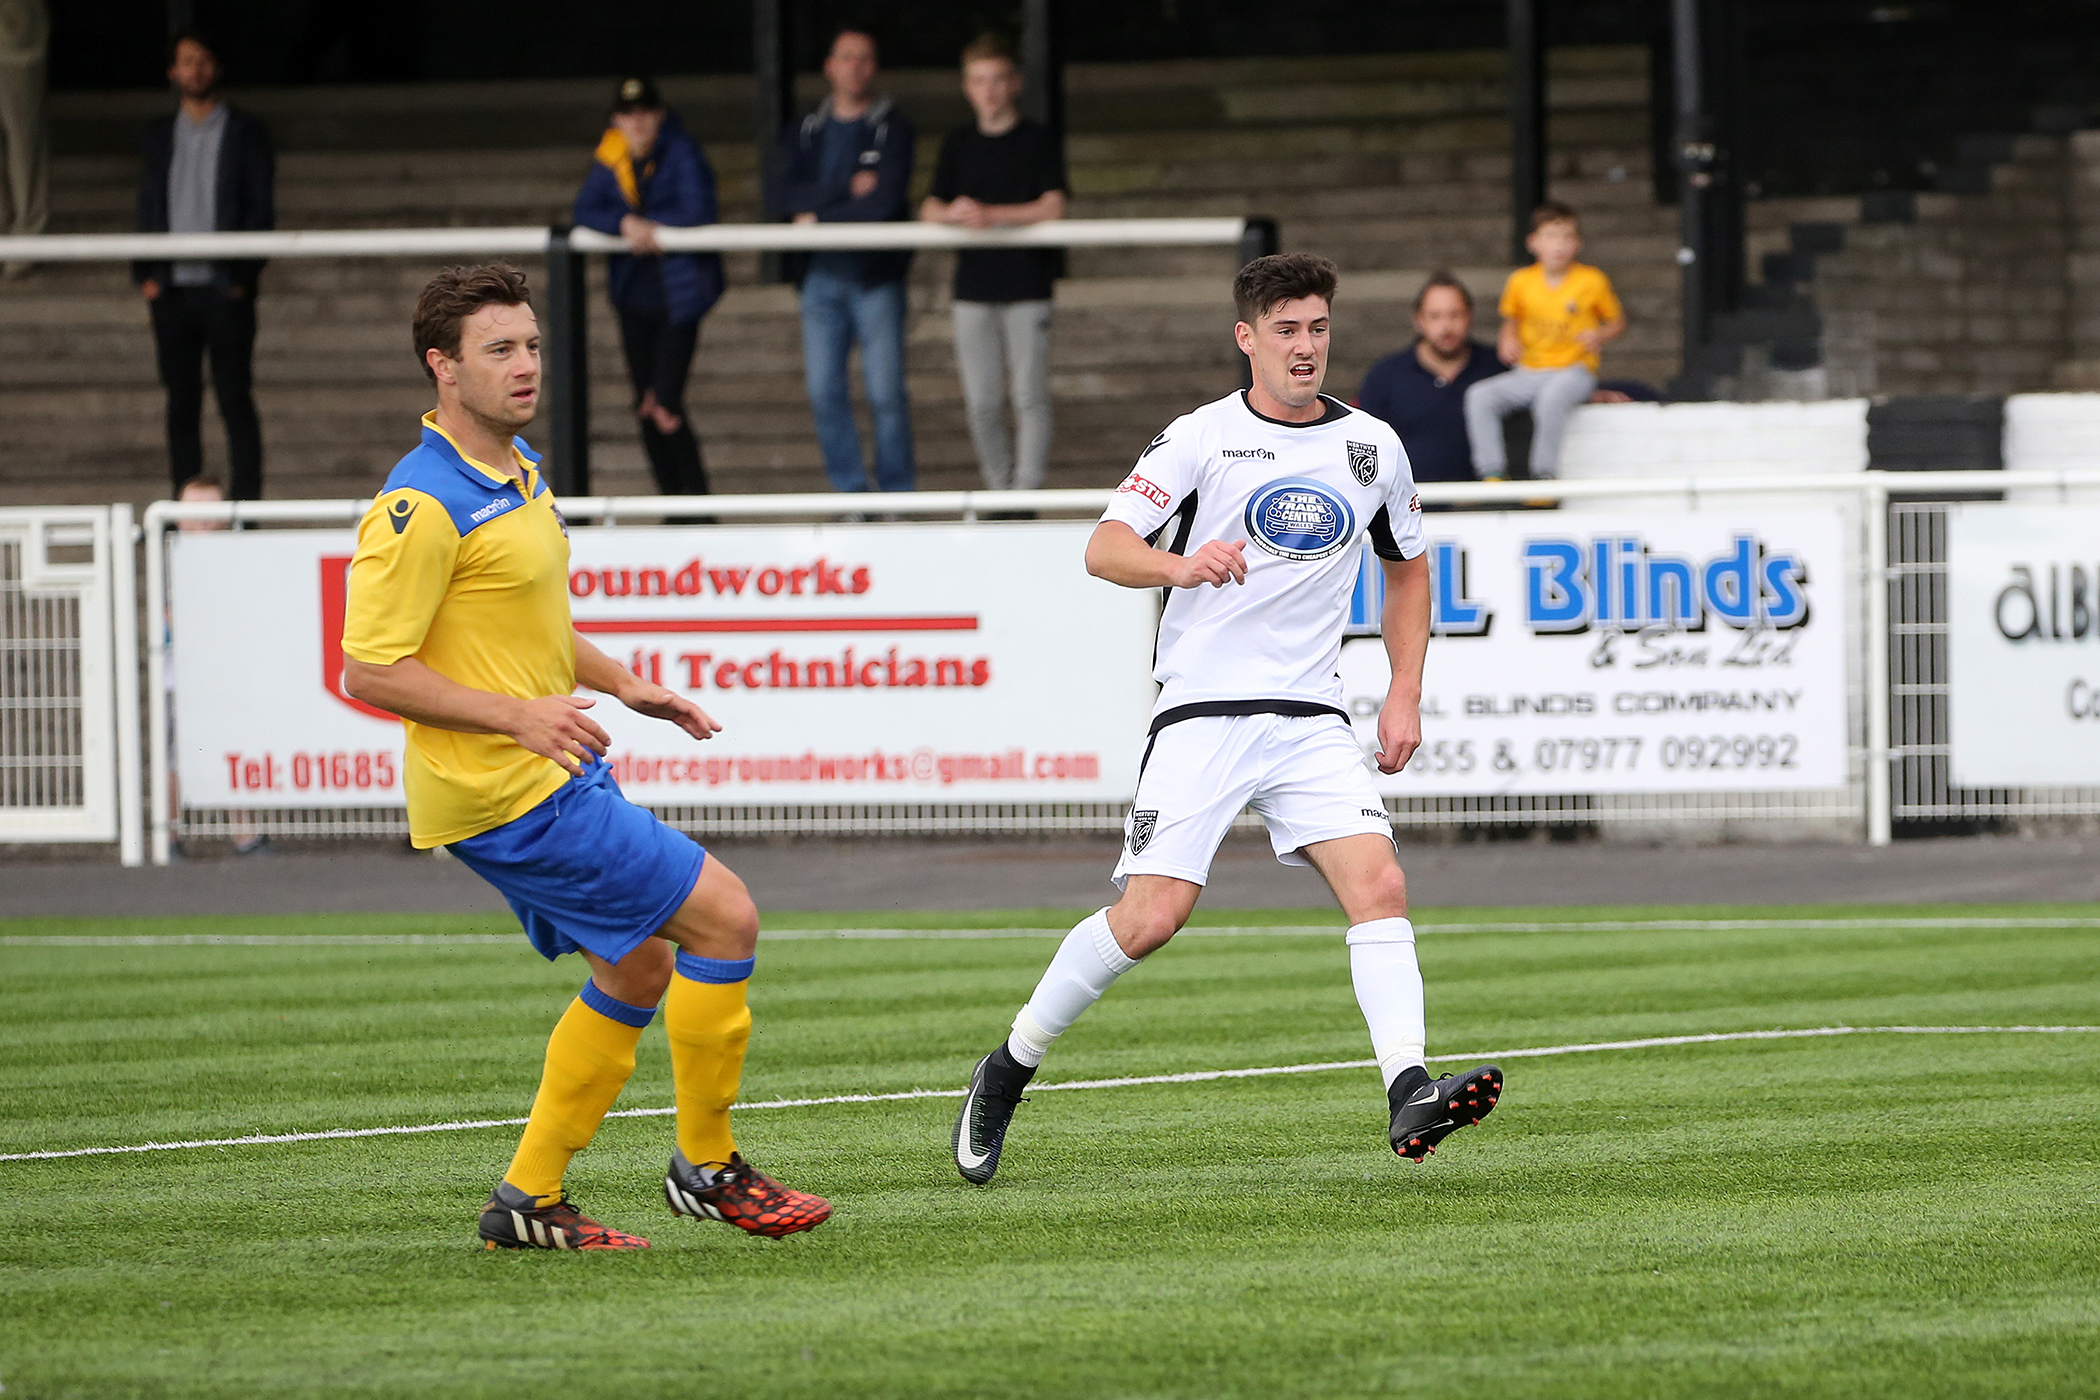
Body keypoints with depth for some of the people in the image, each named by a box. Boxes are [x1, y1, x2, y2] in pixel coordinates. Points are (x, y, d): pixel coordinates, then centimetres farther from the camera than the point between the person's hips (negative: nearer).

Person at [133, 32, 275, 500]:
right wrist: (145, 274, 2)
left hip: (224, 288, -4)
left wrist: (243, 276, -10)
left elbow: (261, 211, -1)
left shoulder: (245, 133, 2)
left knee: (235, 400, -4)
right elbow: (148, 209, 14)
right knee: (181, 404, 6)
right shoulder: (160, 136, 13)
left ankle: (244, 507, -2)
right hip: (172, 288, 4)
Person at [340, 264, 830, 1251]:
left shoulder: (520, 468, 11)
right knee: (724, 918, -8)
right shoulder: (423, 506, -20)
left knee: (637, 971, 16)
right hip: (505, 795, -10)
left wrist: (621, 686, 20)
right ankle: (705, 1166, 5)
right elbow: (370, 670, -22)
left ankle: (529, 1198, 20)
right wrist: (518, 715, -26)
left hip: (557, 776, 10)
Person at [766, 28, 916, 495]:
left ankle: (897, 492, 2)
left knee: (886, 394, -6)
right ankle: (851, 494, 7)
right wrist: (847, 187, -13)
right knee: (825, 393, 0)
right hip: (821, 276, 3)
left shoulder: (892, 129, 1)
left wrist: (819, 218, -6)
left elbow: (884, 202, -13)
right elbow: (779, 195, -5)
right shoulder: (804, 132, 11)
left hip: (875, 276, -3)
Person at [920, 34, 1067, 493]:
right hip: (973, 287, 4)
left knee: (1030, 398, -7)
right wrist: (951, 213, -14)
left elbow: (1052, 208, -9)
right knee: (981, 403, 3)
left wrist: (991, 214, -19)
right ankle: (999, 492, 12)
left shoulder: (1038, 140, 0)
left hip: (1027, 287, -4)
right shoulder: (958, 144, 13)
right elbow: (930, 210, 10)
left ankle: (1027, 493, -7)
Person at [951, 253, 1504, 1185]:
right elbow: (1104, 548, -10)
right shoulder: (1202, 438, -3)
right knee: (1150, 918, -11)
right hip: (1202, 713, -4)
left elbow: (1408, 569, 24)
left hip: (1311, 718, 4)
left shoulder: (1372, 447, 9)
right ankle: (1010, 1068, 8)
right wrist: (1180, 565, -31)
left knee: (1379, 885, -17)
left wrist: (1405, 695, 13)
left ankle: (1409, 1098, -24)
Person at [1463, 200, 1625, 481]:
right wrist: (1508, 339, -1)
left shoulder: (1592, 281, -3)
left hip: (1573, 371, -4)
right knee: (1480, 396, -19)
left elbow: (1617, 322, 7)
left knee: (1551, 397, -39)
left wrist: (1600, 335, -14)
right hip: (1529, 372, 4)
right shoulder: (1521, 281, 4)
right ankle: (1492, 473, -18)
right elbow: (1512, 319, 21)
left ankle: (1544, 473, -30)